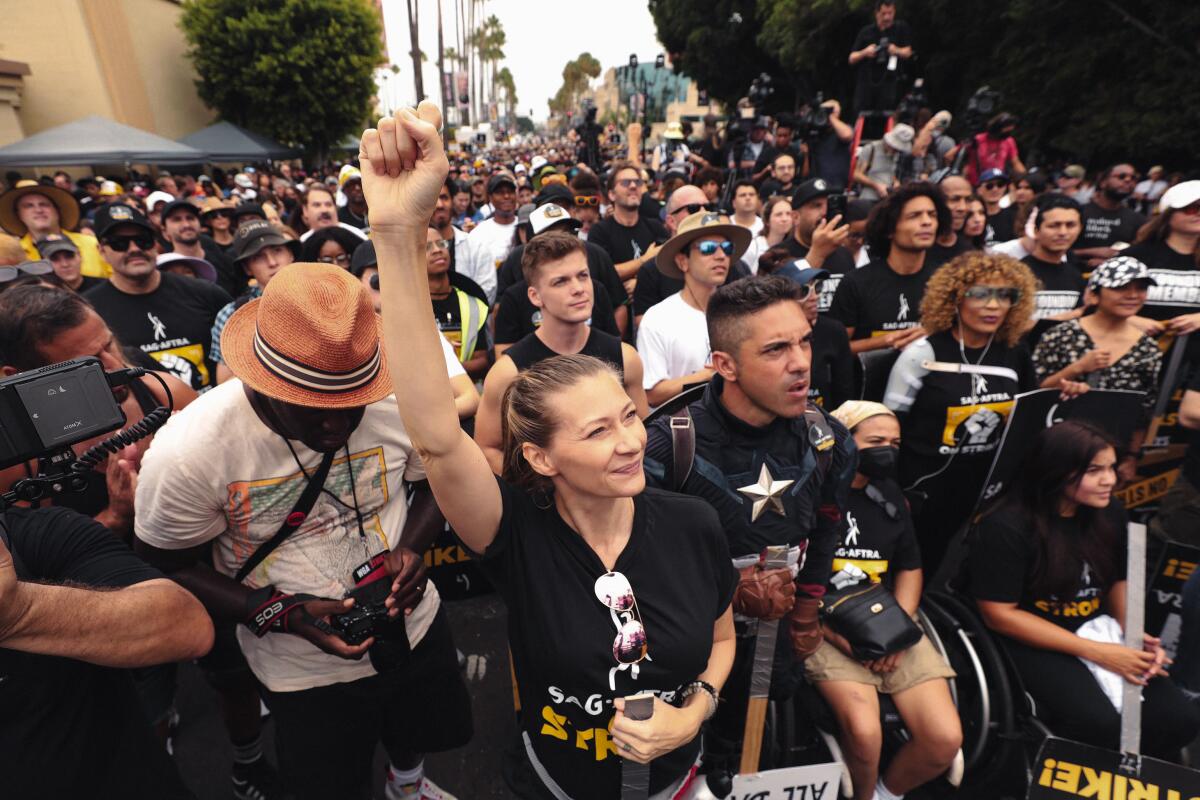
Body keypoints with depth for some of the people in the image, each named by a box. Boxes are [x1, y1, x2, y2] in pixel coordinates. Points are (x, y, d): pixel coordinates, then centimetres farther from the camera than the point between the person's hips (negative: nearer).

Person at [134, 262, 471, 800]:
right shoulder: (186, 451, -26)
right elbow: (167, 571, -11)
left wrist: (411, 549, -21)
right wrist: (284, 615, -25)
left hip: (413, 629, 3)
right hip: (305, 673, -2)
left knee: (423, 736, 31)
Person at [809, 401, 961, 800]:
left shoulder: (889, 496, 13)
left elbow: (910, 567, 19)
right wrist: (841, 639, -15)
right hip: (826, 629, -6)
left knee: (946, 738, -10)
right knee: (864, 730, -27)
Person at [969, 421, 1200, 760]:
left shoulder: (1111, 515, 0)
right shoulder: (1006, 528, -21)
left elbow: (1119, 581, 15)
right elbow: (999, 614, -18)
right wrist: (1097, 653, -18)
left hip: (1098, 631, 7)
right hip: (1031, 641, -6)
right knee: (1101, 724, -26)